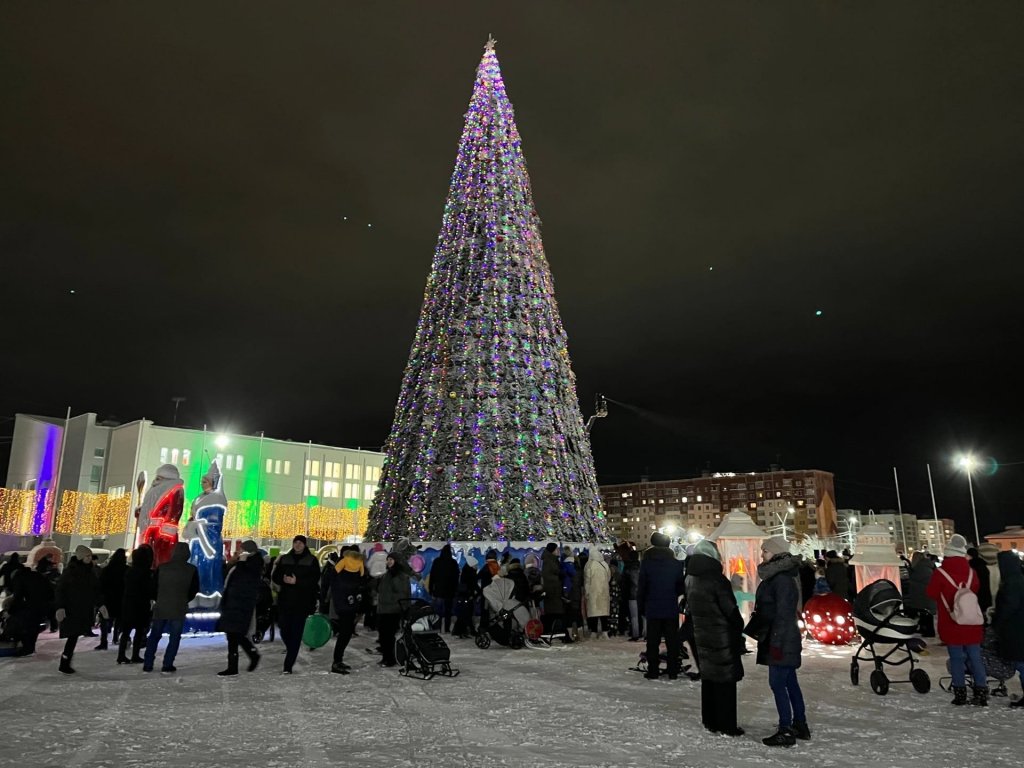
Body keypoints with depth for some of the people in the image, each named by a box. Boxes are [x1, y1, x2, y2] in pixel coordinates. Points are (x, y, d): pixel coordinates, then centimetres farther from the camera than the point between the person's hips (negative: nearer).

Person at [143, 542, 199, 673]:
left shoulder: (162, 568, -2)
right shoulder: (192, 570, -6)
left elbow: (154, 587, 5)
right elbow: (195, 589, 2)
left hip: (160, 608, 2)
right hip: (179, 609, -2)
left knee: (154, 636, 14)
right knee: (174, 638, 6)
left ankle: (147, 664, 16)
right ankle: (167, 665, 2)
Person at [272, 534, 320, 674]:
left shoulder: (312, 561, 0)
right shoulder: (284, 559, 10)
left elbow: (315, 580, -8)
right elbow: (275, 576, 9)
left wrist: (297, 581, -19)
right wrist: (283, 579, -13)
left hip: (302, 602, -3)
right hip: (285, 600, 3)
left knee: (296, 633, -5)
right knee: (284, 630, 7)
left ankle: (288, 665, 0)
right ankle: (290, 648, 39)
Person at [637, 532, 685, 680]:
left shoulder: (646, 562, -6)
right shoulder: (676, 563, -2)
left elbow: (641, 587, -4)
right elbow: (681, 587, 4)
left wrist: (641, 607, 5)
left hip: (652, 608, -1)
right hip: (671, 609, 1)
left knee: (653, 641, 6)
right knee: (672, 641, 9)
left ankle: (653, 671, 7)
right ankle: (673, 672, 12)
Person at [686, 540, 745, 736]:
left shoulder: (691, 580, 7)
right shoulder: (716, 579, -18)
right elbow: (731, 611, -15)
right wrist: (739, 631, -2)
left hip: (702, 638, 7)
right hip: (723, 638, -7)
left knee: (708, 677, 16)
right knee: (725, 681, 1)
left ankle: (709, 721, 23)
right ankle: (726, 725, 7)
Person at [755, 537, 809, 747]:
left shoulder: (782, 579, -19)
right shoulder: (776, 576, 12)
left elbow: (783, 614, -22)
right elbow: (766, 610, 18)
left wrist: (776, 643, -22)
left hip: (780, 641, -10)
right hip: (785, 641, 10)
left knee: (777, 684, -5)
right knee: (790, 682, 16)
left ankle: (786, 731, 1)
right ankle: (800, 725, 26)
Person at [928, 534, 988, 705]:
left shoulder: (940, 573, -14)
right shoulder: (971, 572, -3)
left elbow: (931, 594, -4)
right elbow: (977, 592, 9)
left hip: (951, 625, -3)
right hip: (972, 624, 3)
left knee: (956, 659, 5)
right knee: (975, 658, 10)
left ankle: (960, 694, 8)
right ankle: (981, 694, 12)